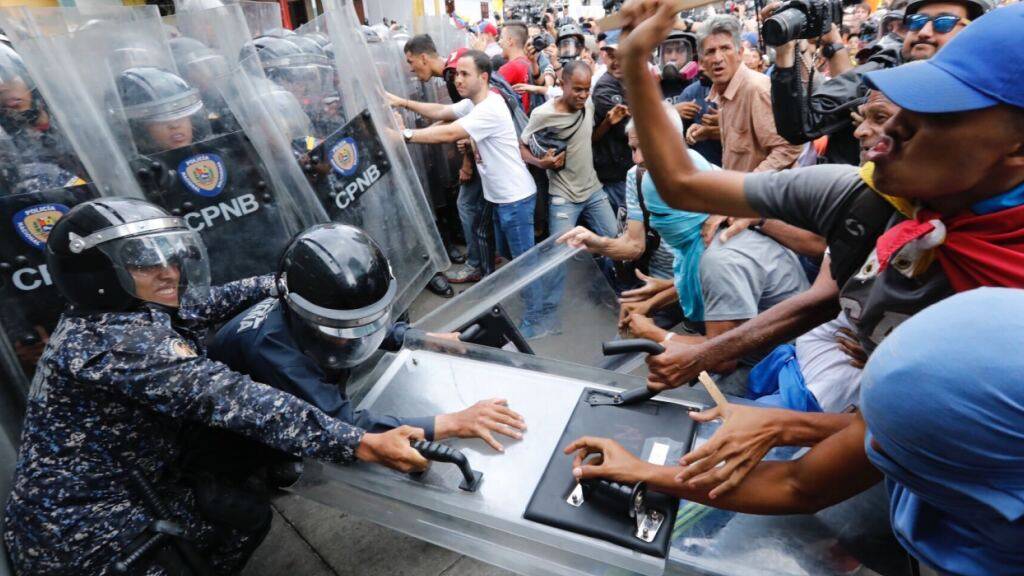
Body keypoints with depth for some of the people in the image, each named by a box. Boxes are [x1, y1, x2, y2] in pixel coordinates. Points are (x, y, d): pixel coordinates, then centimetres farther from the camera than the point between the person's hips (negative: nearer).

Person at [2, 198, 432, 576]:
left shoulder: (106, 315, -2)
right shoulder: (120, 341, -31)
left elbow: (211, 302, 7)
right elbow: (232, 400, -40)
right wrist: (362, 444, -44)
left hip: (133, 493, 9)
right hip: (82, 539, -9)